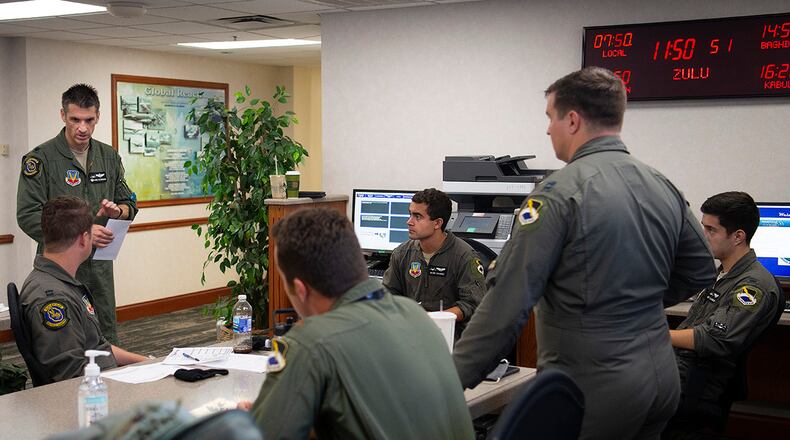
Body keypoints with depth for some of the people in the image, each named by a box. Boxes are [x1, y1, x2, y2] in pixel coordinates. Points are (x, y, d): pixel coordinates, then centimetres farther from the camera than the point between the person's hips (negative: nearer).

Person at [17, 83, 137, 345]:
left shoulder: (109, 157, 9)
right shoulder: (41, 158, -8)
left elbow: (130, 205, 15)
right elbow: (28, 216, -14)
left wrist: (117, 211, -10)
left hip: (100, 264, 5)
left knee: (107, 341, 11)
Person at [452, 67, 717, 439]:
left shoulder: (560, 191, -16)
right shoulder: (665, 188, 6)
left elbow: (509, 297, -20)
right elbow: (700, 272, 16)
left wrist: (454, 380, -16)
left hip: (596, 389, -7)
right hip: (662, 379, 7)